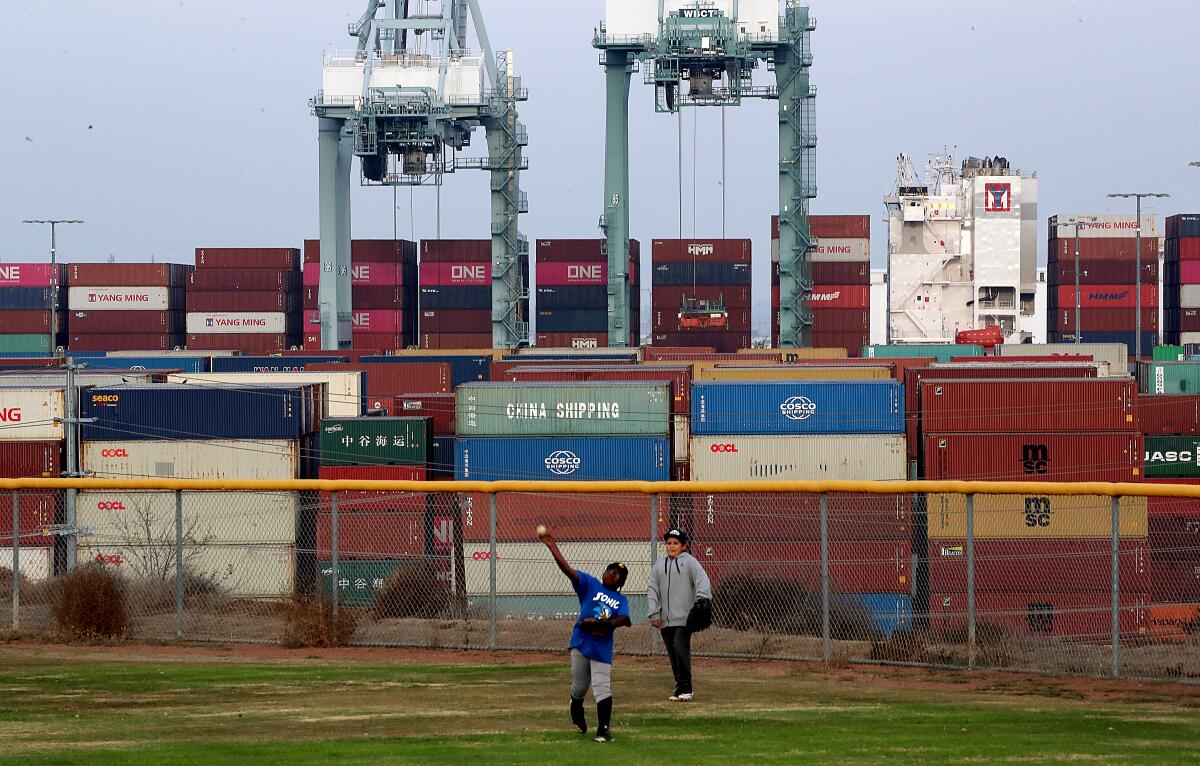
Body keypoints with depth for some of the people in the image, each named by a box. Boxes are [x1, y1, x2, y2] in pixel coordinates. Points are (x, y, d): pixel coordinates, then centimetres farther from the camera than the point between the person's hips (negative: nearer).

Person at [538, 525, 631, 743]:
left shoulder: (621, 600, 8)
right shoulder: (590, 584, 5)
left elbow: (624, 619, -10)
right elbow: (567, 569, -4)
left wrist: (599, 624, -22)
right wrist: (551, 545, -14)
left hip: (602, 649, 0)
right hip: (581, 643, 0)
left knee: (602, 688, -8)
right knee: (579, 686, 12)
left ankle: (604, 729, -5)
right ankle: (577, 716, 40)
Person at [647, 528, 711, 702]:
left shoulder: (690, 562, 3)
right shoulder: (659, 566, 18)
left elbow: (702, 581, -8)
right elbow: (652, 591, 14)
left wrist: (701, 600, -25)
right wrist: (654, 614, 3)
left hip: (684, 617, -5)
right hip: (665, 620, 5)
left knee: (681, 648, -17)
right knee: (673, 654, 5)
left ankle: (685, 689, -11)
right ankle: (680, 689, 11)